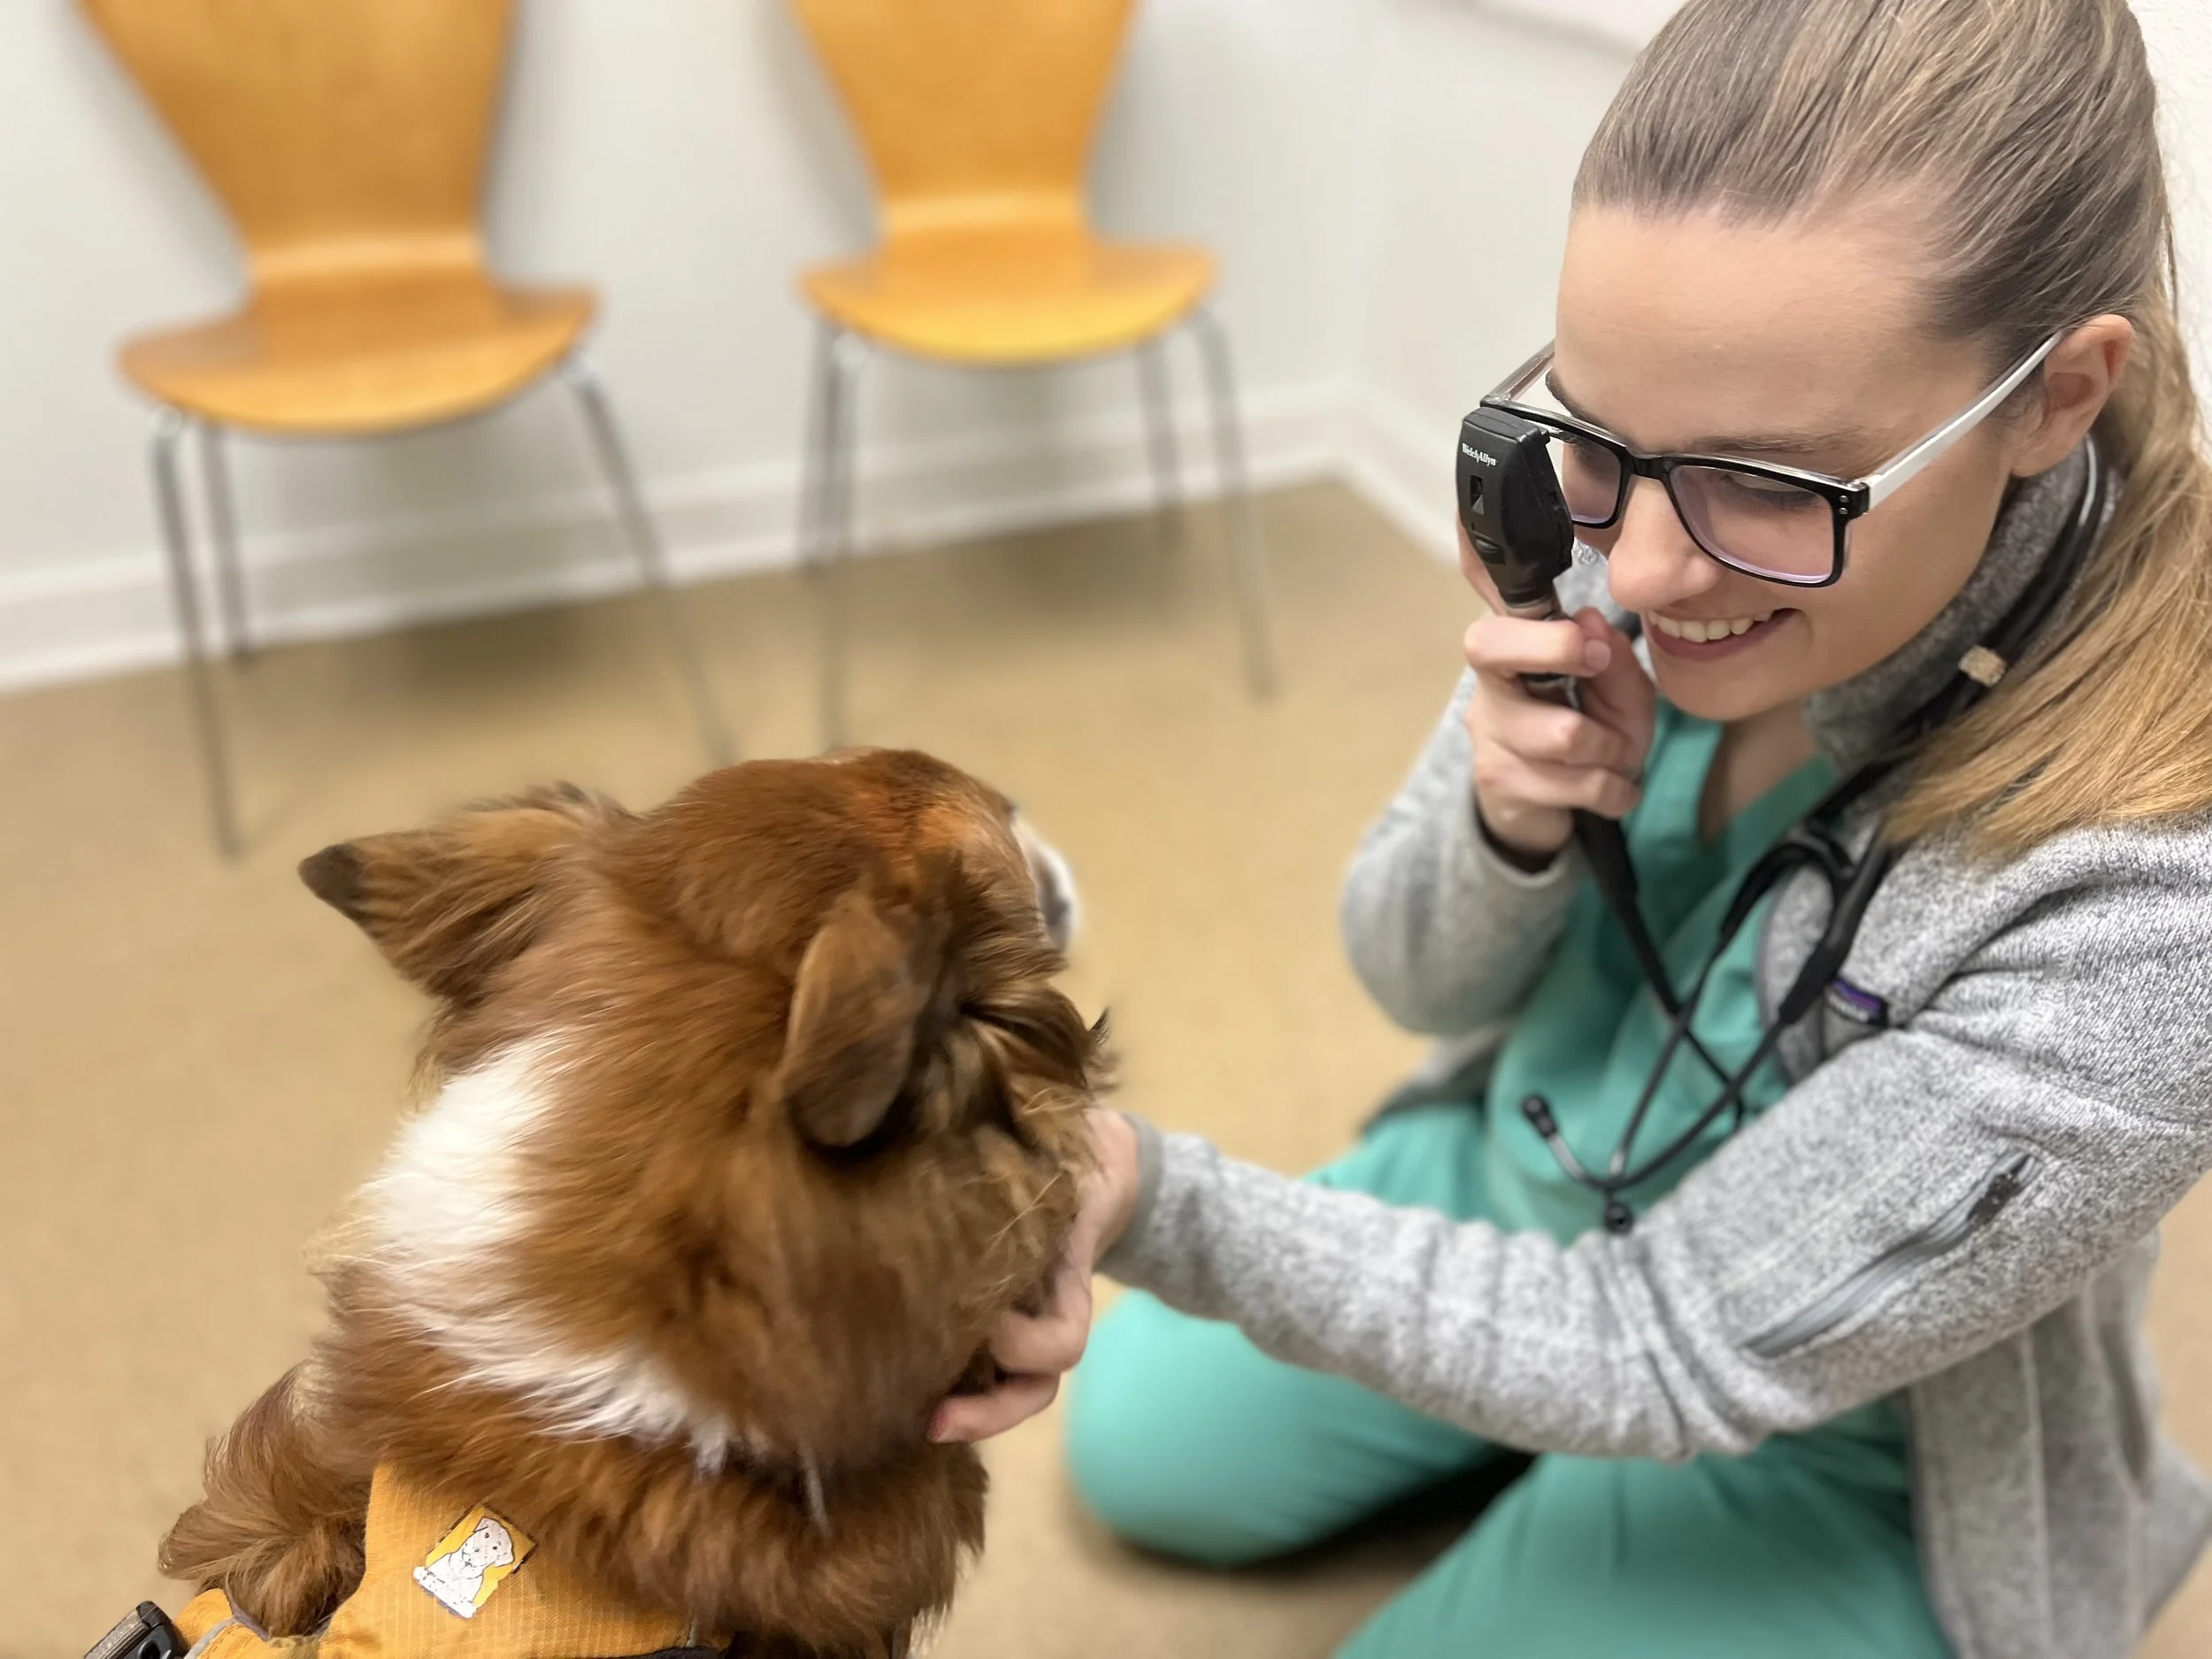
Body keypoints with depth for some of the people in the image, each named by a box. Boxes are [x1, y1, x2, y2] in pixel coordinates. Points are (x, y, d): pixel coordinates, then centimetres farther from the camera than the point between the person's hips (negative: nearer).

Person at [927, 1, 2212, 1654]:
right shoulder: (1620, 530, -22)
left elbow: (1678, 1356, -28)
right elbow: (1420, 978, -8)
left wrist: (1156, 1206, -40)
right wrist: (1512, 828, -32)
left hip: (1820, 1453, -4)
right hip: (1522, 1185, 5)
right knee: (1137, 1447, 17)